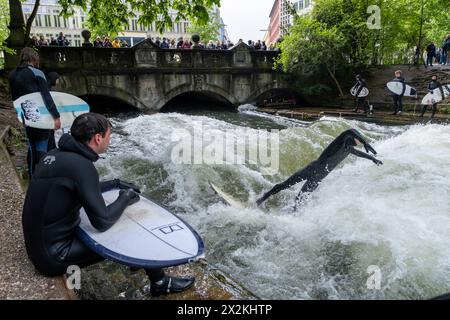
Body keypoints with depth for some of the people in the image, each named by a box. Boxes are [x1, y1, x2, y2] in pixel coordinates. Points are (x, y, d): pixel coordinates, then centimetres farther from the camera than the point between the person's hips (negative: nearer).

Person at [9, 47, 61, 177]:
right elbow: (47, 97, -18)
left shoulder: (12, 75, 8)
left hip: (26, 116, 7)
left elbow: (14, 97, 15)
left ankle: (32, 176, 24)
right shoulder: (36, 73, -12)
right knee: (41, 147, -1)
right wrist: (56, 116, -19)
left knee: (32, 146, 16)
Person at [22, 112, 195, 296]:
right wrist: (125, 198, -8)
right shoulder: (81, 165, -27)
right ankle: (160, 284, 16)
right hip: (53, 255, -9)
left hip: (39, 242, 9)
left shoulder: (57, 155, 1)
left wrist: (116, 184, 18)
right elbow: (102, 222, -25)